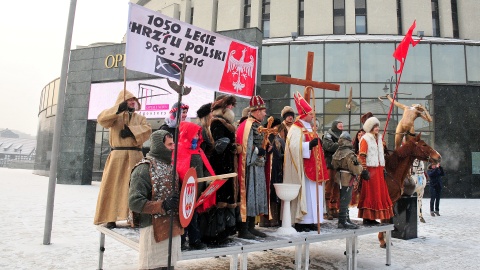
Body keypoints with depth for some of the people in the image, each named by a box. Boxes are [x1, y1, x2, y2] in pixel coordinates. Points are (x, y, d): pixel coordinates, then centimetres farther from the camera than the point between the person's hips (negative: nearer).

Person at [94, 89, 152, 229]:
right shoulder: (116, 116, 11)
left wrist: (131, 130, -16)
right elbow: (101, 119, -10)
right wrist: (118, 109, -22)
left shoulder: (140, 118, 17)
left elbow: (147, 130, -2)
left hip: (135, 156, 2)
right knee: (114, 186, -2)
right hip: (118, 156, -1)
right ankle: (110, 218, 3)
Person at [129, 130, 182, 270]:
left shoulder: (171, 166, 12)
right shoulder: (144, 169, -12)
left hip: (173, 226, 7)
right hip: (154, 228, -7)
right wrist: (162, 205, -25)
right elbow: (134, 202, -18)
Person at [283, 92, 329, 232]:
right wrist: (309, 145, -28)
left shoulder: (309, 127, 18)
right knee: (304, 193, -7)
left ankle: (310, 221, 18)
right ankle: (300, 221, 1)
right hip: (303, 168, -9)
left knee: (313, 193, 10)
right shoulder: (296, 129, -10)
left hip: (313, 167, 9)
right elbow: (295, 147, -22)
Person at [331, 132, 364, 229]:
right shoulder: (349, 154, -19)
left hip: (340, 179, 8)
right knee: (345, 199, -3)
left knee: (344, 199, 15)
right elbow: (355, 170, -18)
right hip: (347, 180, -8)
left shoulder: (337, 152, 6)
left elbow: (334, 166, 15)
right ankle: (343, 221, 1)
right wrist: (361, 168, 0)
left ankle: (346, 219, 26)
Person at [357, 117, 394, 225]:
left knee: (379, 193, 10)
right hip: (370, 170, -8)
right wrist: (364, 170, -21)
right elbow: (361, 156, -15)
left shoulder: (379, 138, 17)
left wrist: (383, 168, 16)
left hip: (379, 170, 8)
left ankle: (372, 217, 17)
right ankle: (366, 217, 4)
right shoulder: (365, 139, -8)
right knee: (369, 193, -4)